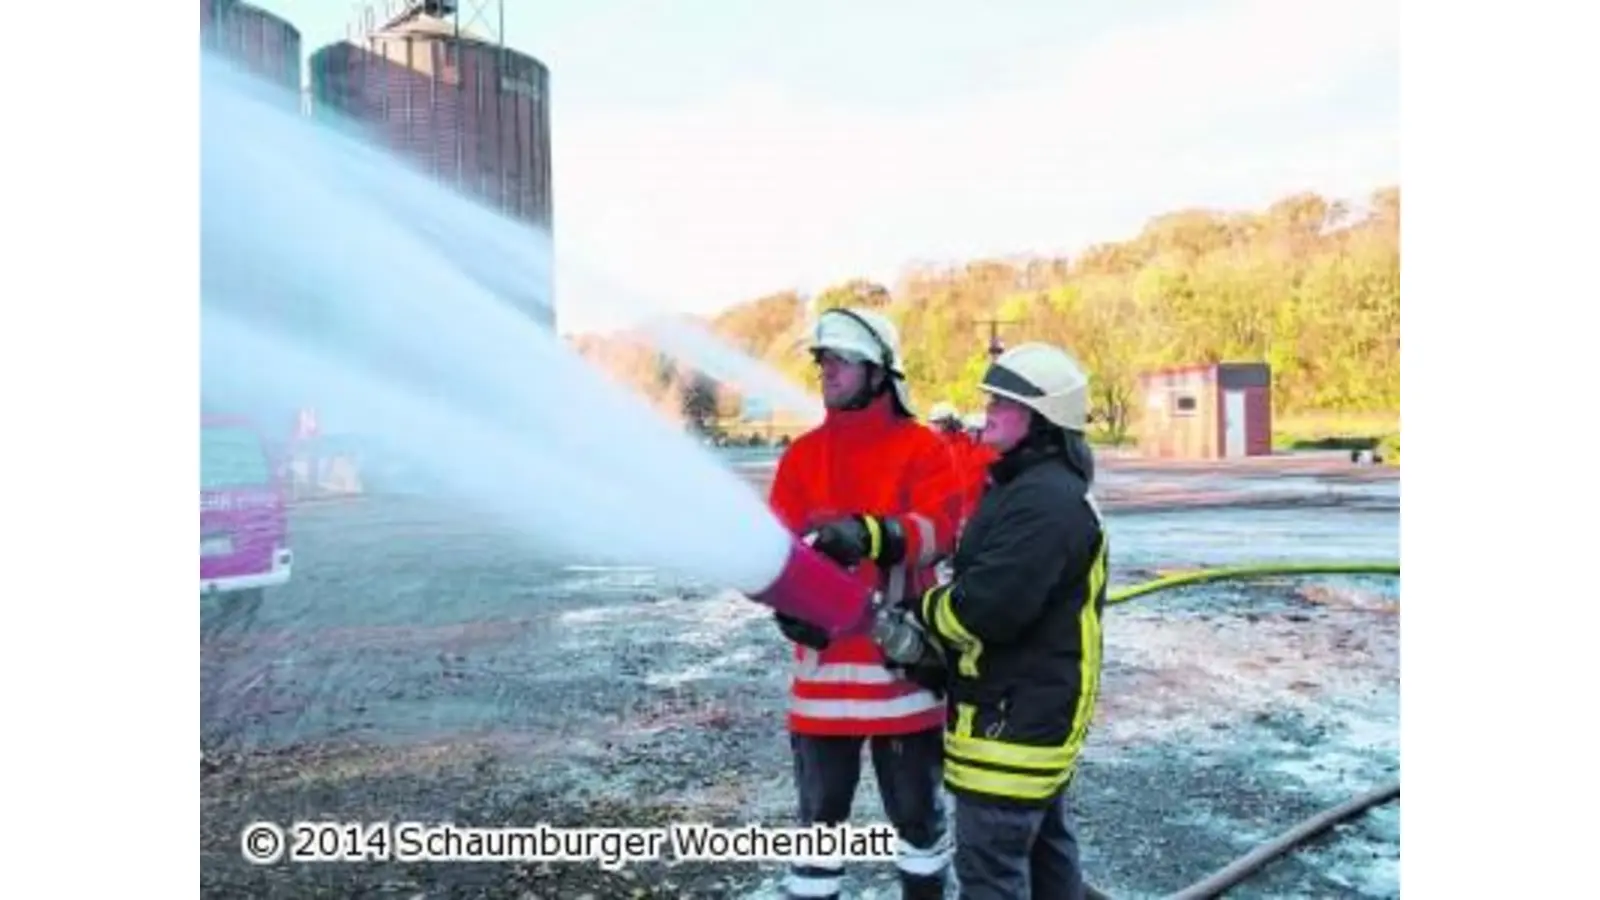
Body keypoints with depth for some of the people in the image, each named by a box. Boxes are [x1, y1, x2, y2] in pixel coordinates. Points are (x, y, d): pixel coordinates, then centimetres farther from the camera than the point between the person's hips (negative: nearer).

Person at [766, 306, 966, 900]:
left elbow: (940, 528, -18)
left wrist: (874, 534, -36)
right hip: (824, 653, 3)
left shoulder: (922, 447, -4)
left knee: (916, 803, 15)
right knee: (820, 809, 14)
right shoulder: (802, 454, 8)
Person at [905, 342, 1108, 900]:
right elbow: (957, 552, 14)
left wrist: (923, 610, -11)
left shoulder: (1045, 500, -24)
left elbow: (986, 607, -30)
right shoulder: (1030, 485, 14)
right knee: (1043, 839, 23)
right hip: (1037, 706, 11)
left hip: (1015, 715, -11)